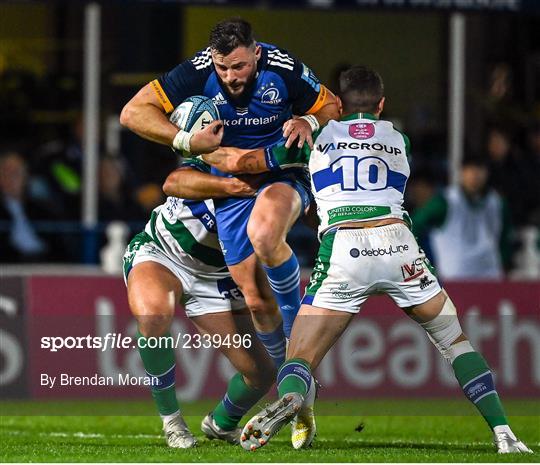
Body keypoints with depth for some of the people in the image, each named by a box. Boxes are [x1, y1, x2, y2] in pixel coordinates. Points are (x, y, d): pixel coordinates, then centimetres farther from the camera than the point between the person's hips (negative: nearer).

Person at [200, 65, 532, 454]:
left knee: (300, 360, 3)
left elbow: (237, 160, 19)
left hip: (342, 248, -1)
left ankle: (290, 396, -33)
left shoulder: (316, 135, 20)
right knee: (455, 342, 18)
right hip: (398, 244, 1)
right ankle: (503, 433, 5)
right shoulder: (398, 139, 26)